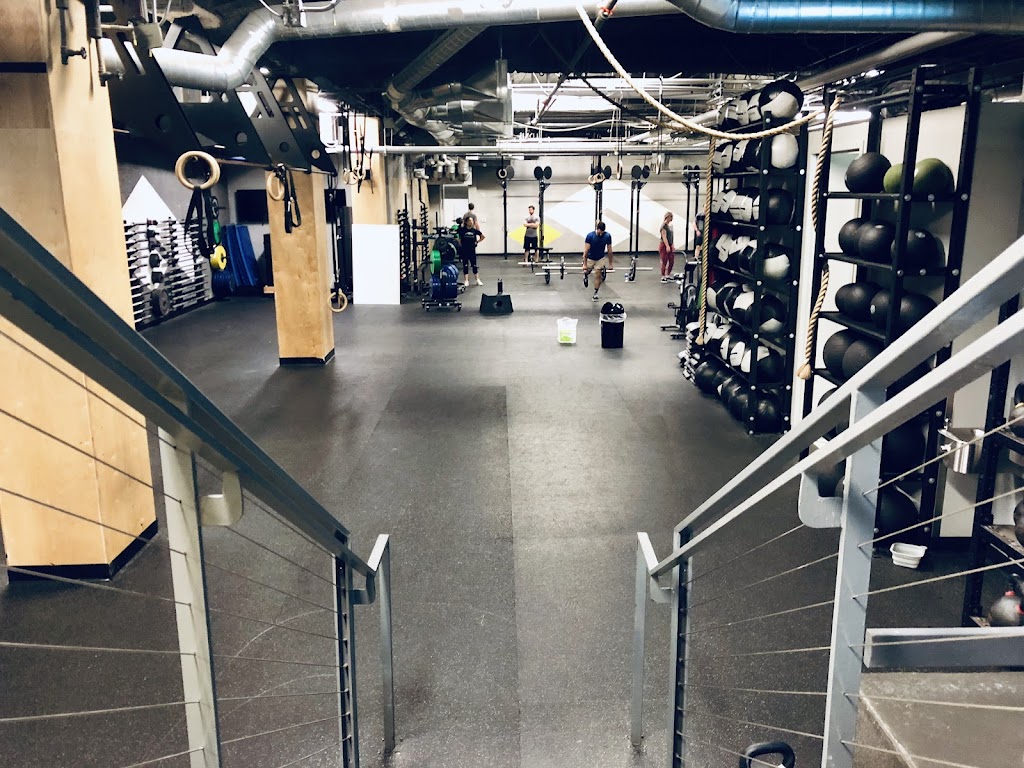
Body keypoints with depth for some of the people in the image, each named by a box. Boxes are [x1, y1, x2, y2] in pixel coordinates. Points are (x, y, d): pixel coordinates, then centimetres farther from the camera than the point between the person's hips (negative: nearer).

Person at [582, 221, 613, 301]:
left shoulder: (607, 236, -19)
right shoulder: (590, 236, -25)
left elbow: (609, 250, -11)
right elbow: (586, 250, -22)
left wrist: (610, 264, -7)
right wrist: (584, 264, -23)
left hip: (601, 258, 1)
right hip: (590, 258, -1)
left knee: (598, 275, -7)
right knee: (586, 271, 13)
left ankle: (595, 294, 1)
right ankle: (585, 276, 52)